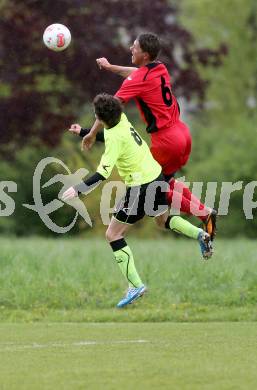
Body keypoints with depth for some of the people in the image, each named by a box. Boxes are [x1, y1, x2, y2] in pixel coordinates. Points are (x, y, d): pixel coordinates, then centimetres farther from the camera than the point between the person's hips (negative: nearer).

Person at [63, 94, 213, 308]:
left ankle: (136, 285, -6)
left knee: (113, 234, -2)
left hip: (141, 187, -9)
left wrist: (78, 190, -31)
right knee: (163, 220, 34)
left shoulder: (115, 138, -23)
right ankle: (199, 233, 10)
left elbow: (103, 173, -30)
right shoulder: (122, 120, 1)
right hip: (156, 176, 9)